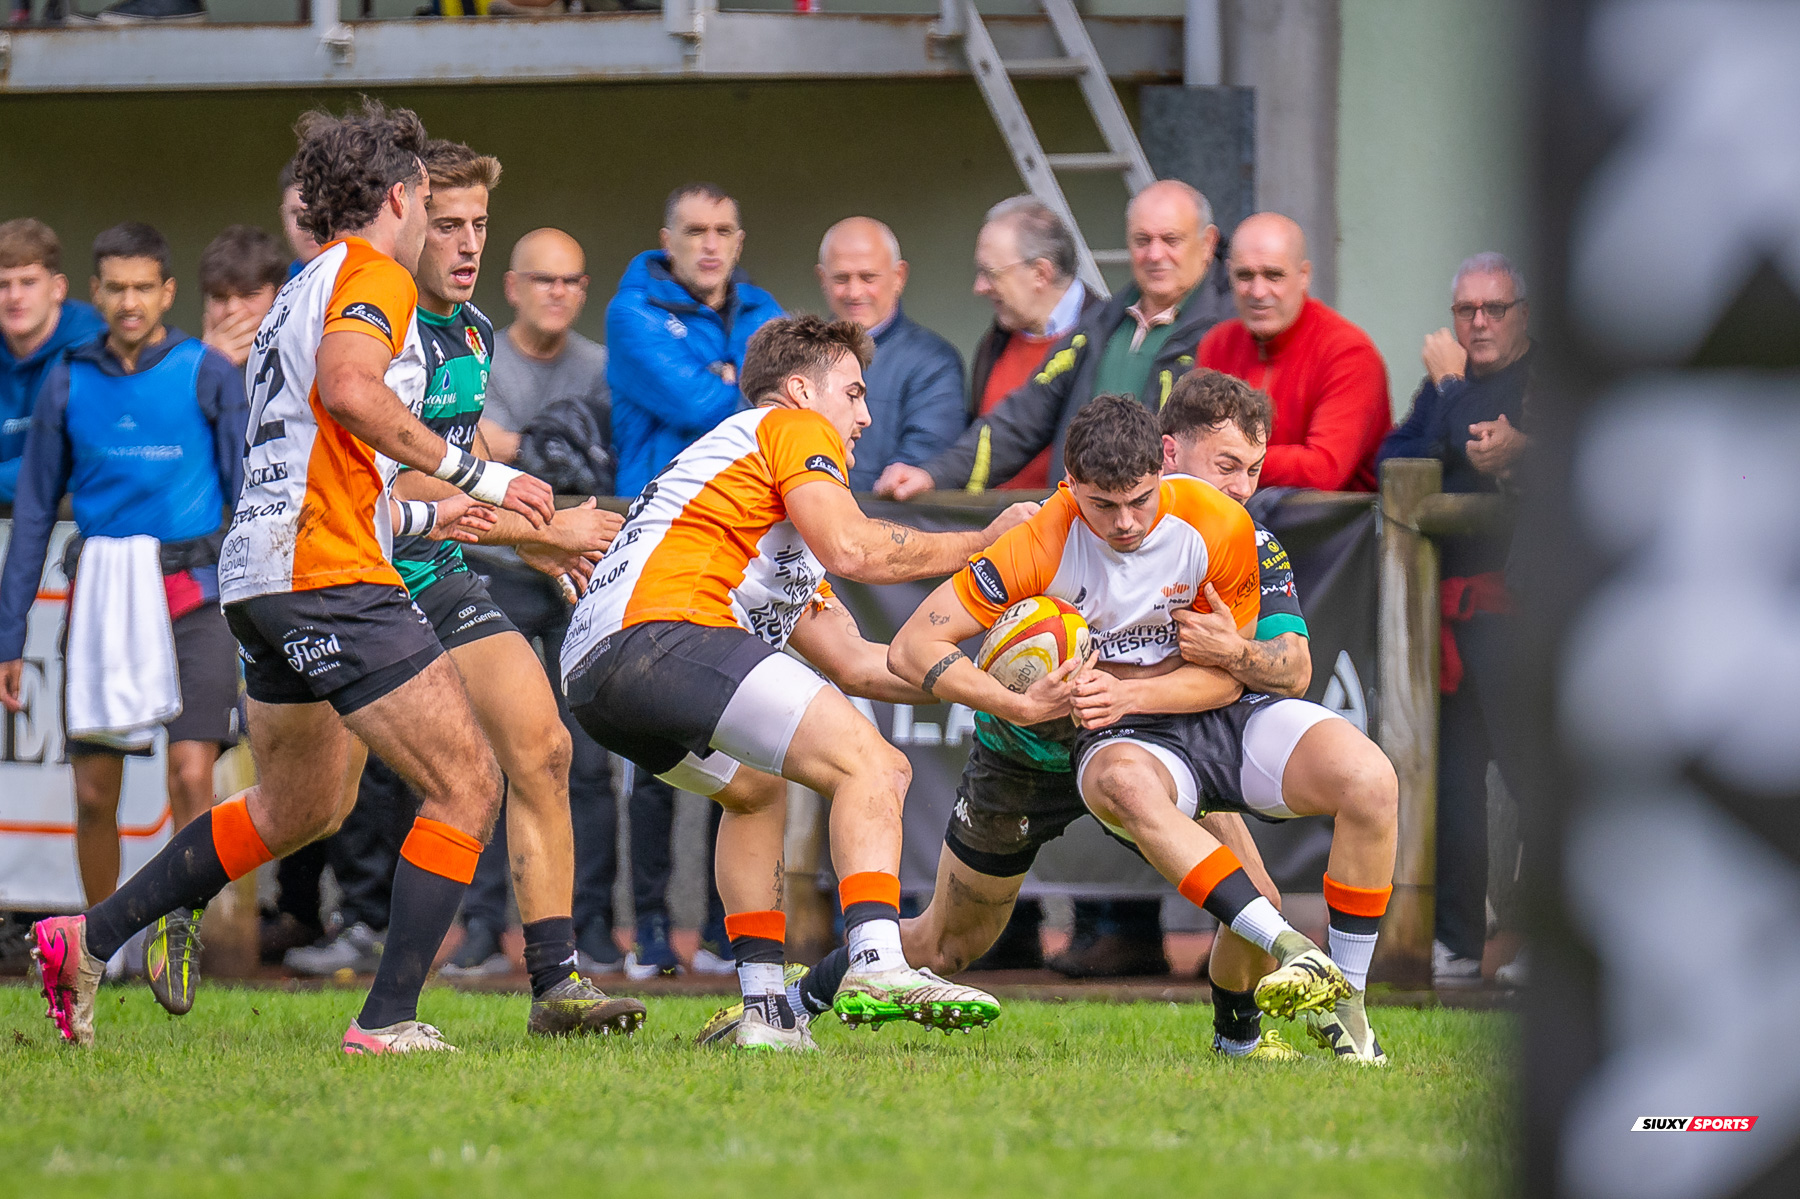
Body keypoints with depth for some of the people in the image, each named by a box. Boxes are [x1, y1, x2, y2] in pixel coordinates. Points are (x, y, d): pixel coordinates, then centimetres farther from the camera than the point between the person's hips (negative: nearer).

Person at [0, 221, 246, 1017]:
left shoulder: (209, 377, 1)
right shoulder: (69, 384, 7)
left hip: (192, 598, -2)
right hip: (101, 595, 2)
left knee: (191, 773, -16)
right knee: (94, 794, 1)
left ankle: (180, 923, 4)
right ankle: (101, 948, 18)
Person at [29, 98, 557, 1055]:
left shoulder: (300, 294, 25)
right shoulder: (372, 276, -5)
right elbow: (348, 389, -24)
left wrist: (416, 515, 35)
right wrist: (471, 473, -18)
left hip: (261, 577, 10)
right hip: (332, 576, -10)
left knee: (299, 809, 24)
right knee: (467, 788, -8)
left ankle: (86, 940, 27)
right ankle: (388, 1022, -12)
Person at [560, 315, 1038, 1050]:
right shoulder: (794, 429, 10)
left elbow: (853, 664, 33)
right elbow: (850, 549, -9)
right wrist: (980, 543, 3)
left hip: (590, 670, 10)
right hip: (660, 629, -10)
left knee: (753, 788, 32)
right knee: (861, 756, -11)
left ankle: (764, 1006, 19)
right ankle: (876, 964, -29)